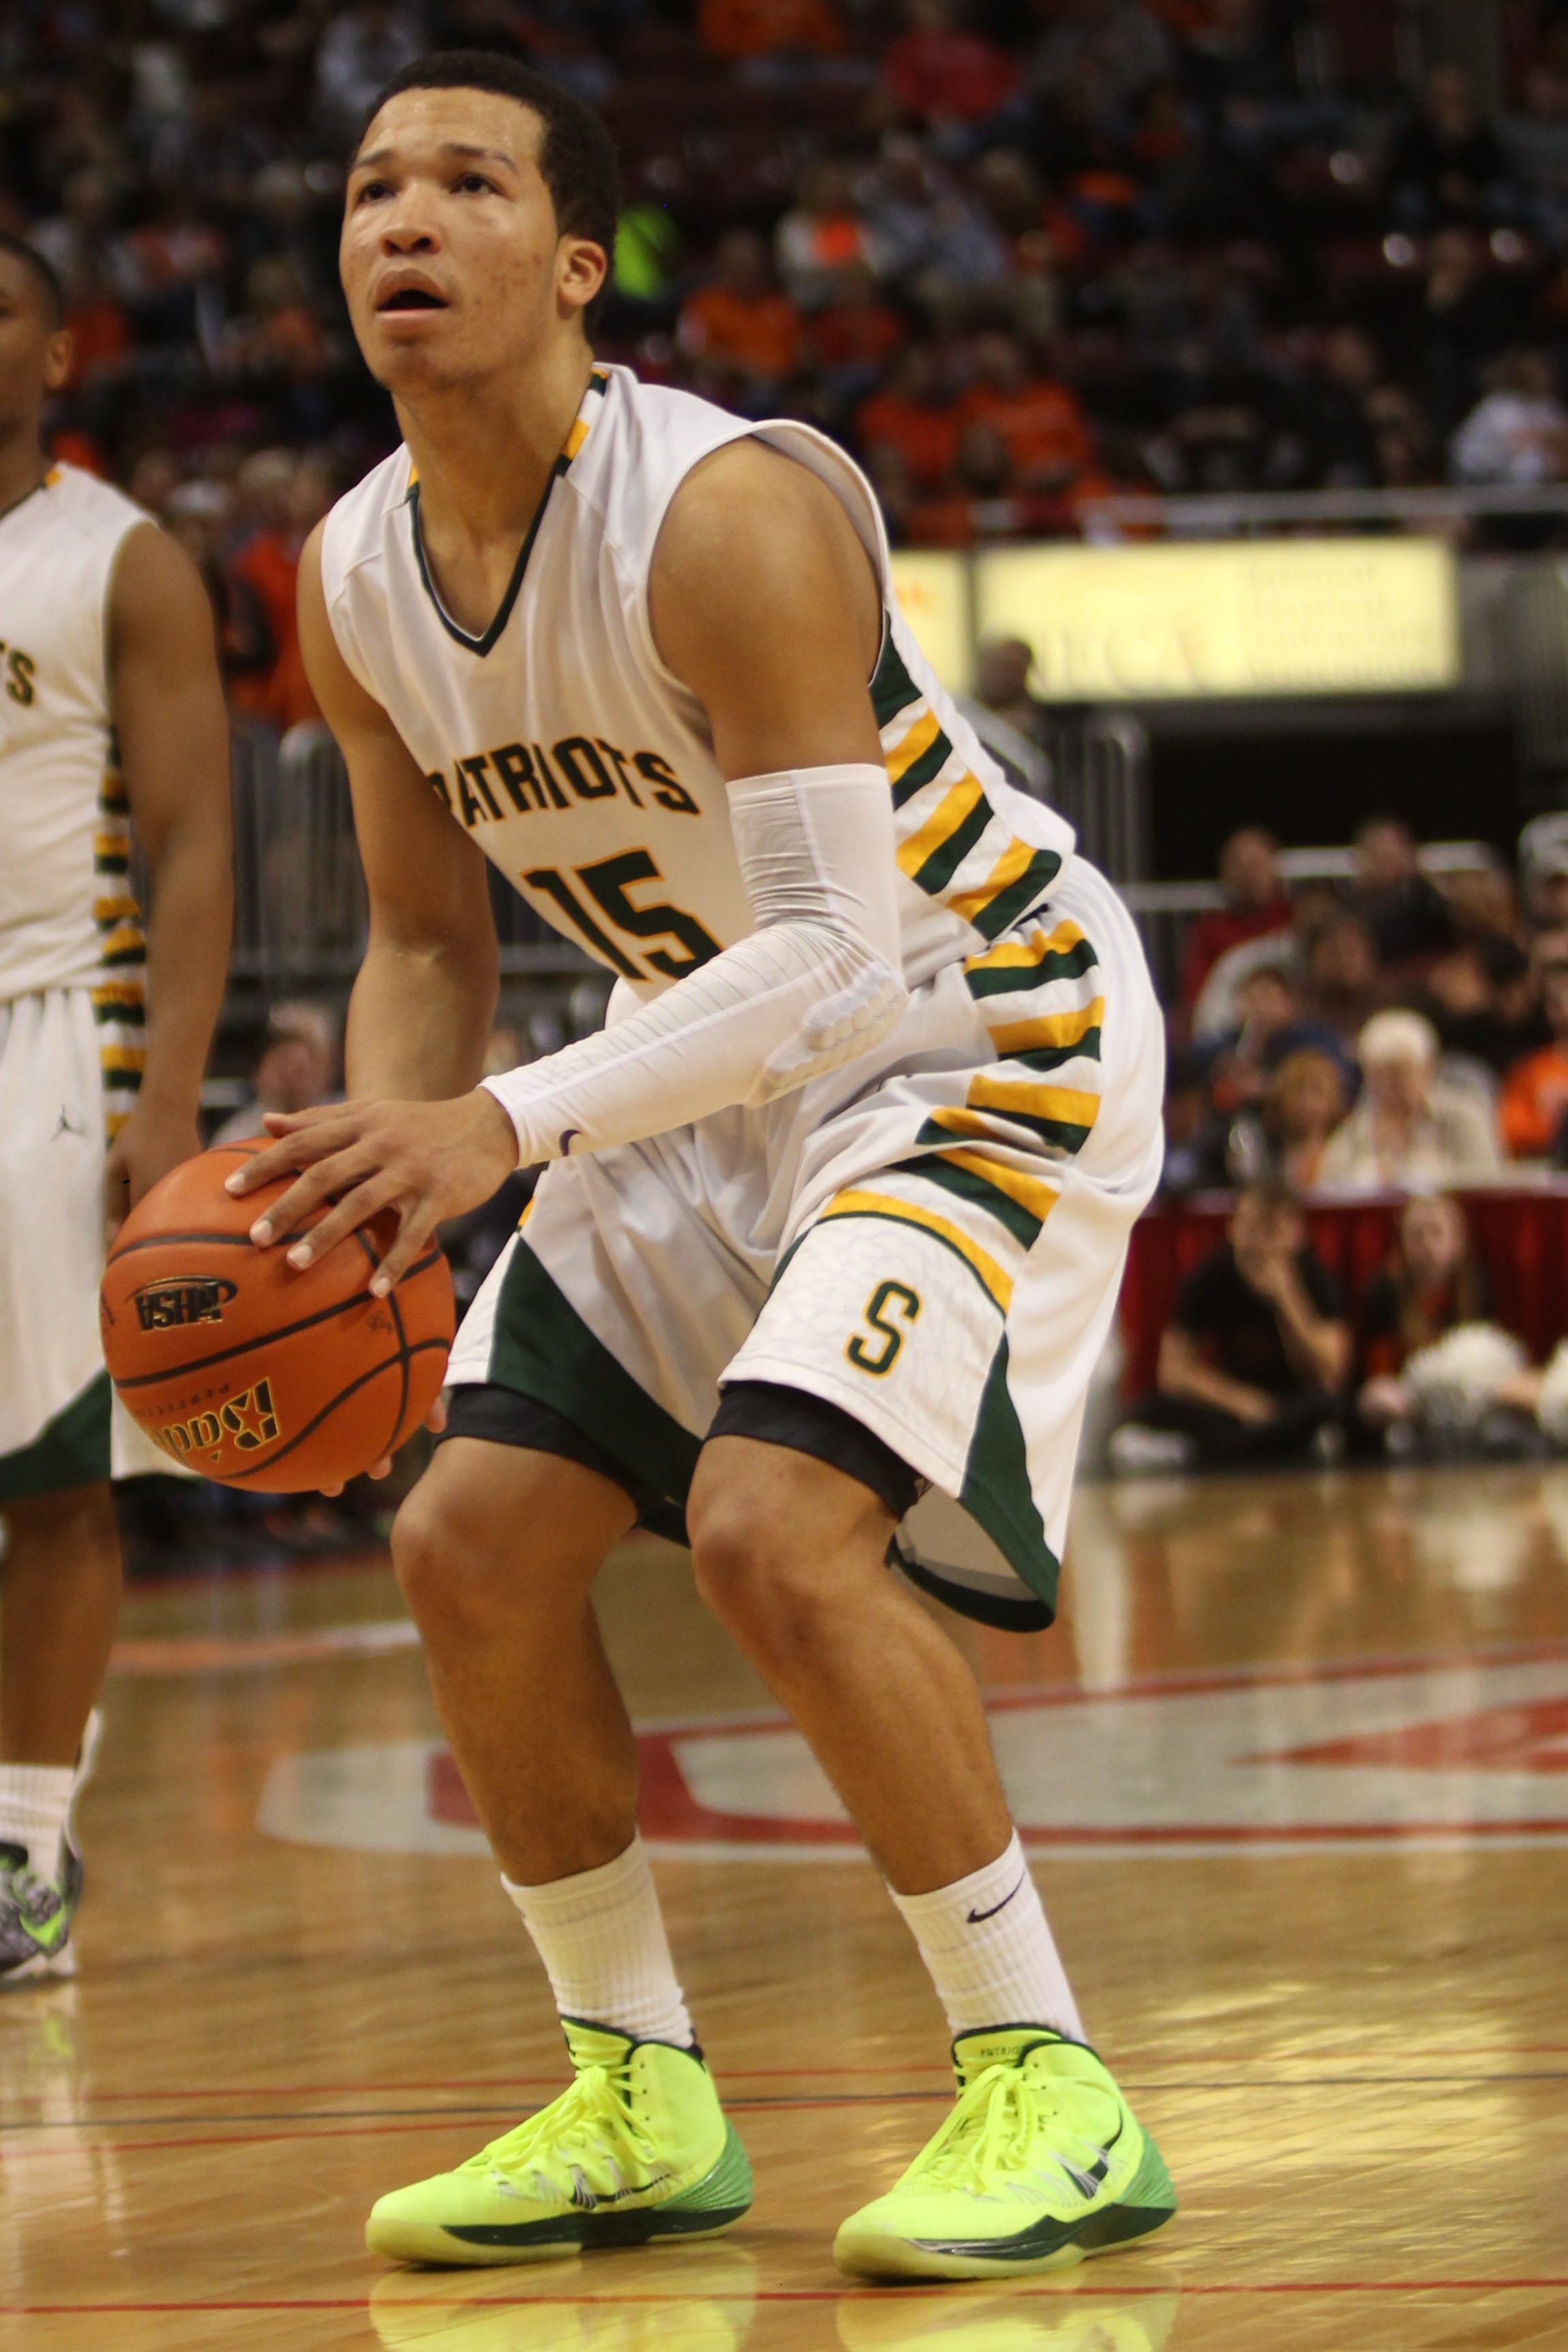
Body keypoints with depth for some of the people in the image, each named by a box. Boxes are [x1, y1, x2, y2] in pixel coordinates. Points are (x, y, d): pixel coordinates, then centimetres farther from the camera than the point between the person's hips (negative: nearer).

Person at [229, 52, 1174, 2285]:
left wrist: (511, 1127, -41)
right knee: (473, 1539, 0)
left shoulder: (732, 514, -29)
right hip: (725, 1070, 8)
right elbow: (431, 943, 8)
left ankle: (1051, 2097, -15)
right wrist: (369, 1204, -11)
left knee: (776, 1524, -26)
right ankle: (642, 2104, 14)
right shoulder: (355, 583, -5)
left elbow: (840, 957, -32)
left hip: (990, 1033, -8)